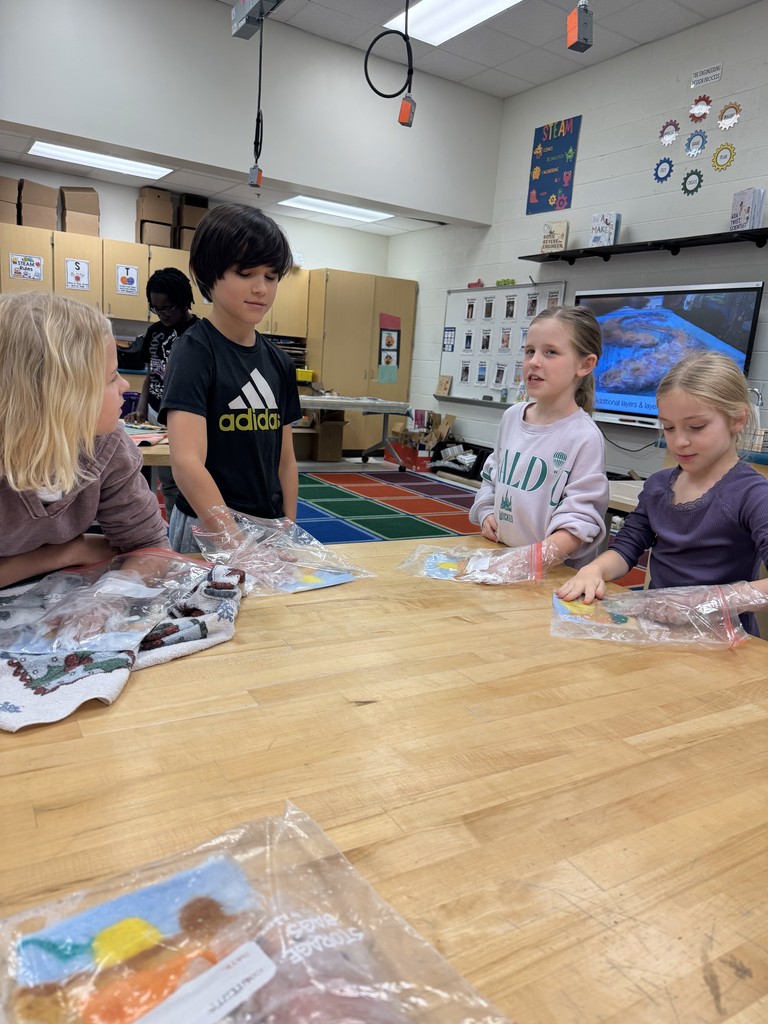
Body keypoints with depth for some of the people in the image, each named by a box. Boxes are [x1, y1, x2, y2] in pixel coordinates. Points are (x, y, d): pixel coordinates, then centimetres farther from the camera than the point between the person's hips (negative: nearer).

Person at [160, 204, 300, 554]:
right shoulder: (195, 350, -13)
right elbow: (187, 462, -24)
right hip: (207, 531, -6)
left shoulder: (279, 363, 5)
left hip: (269, 529, 6)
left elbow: (285, 460, 10)